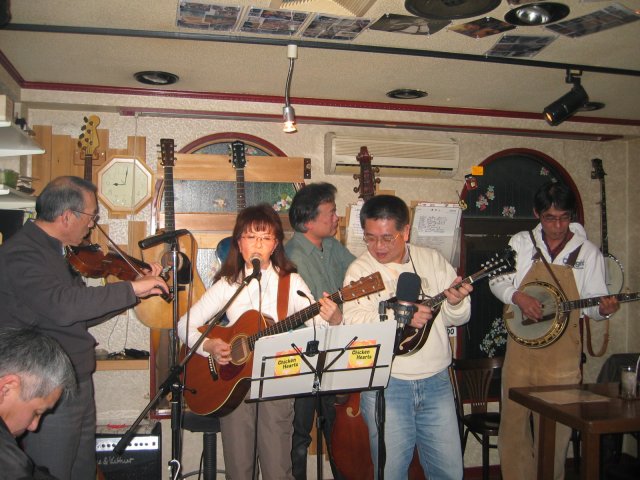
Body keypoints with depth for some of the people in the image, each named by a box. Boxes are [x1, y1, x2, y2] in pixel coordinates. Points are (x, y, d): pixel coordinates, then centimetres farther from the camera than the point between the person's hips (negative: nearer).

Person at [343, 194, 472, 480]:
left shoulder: (432, 260, 6)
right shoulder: (360, 269, -4)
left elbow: (455, 319, 8)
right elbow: (353, 322, -19)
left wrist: (455, 303, -14)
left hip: (436, 381, 3)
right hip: (385, 384, -3)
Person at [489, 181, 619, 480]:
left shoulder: (587, 252, 2)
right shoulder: (521, 243, 4)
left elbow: (593, 301, 4)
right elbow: (497, 280, 9)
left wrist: (603, 309, -18)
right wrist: (517, 297, -11)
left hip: (562, 355, -1)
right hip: (521, 348, 1)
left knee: (555, 431, 4)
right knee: (513, 422, 7)